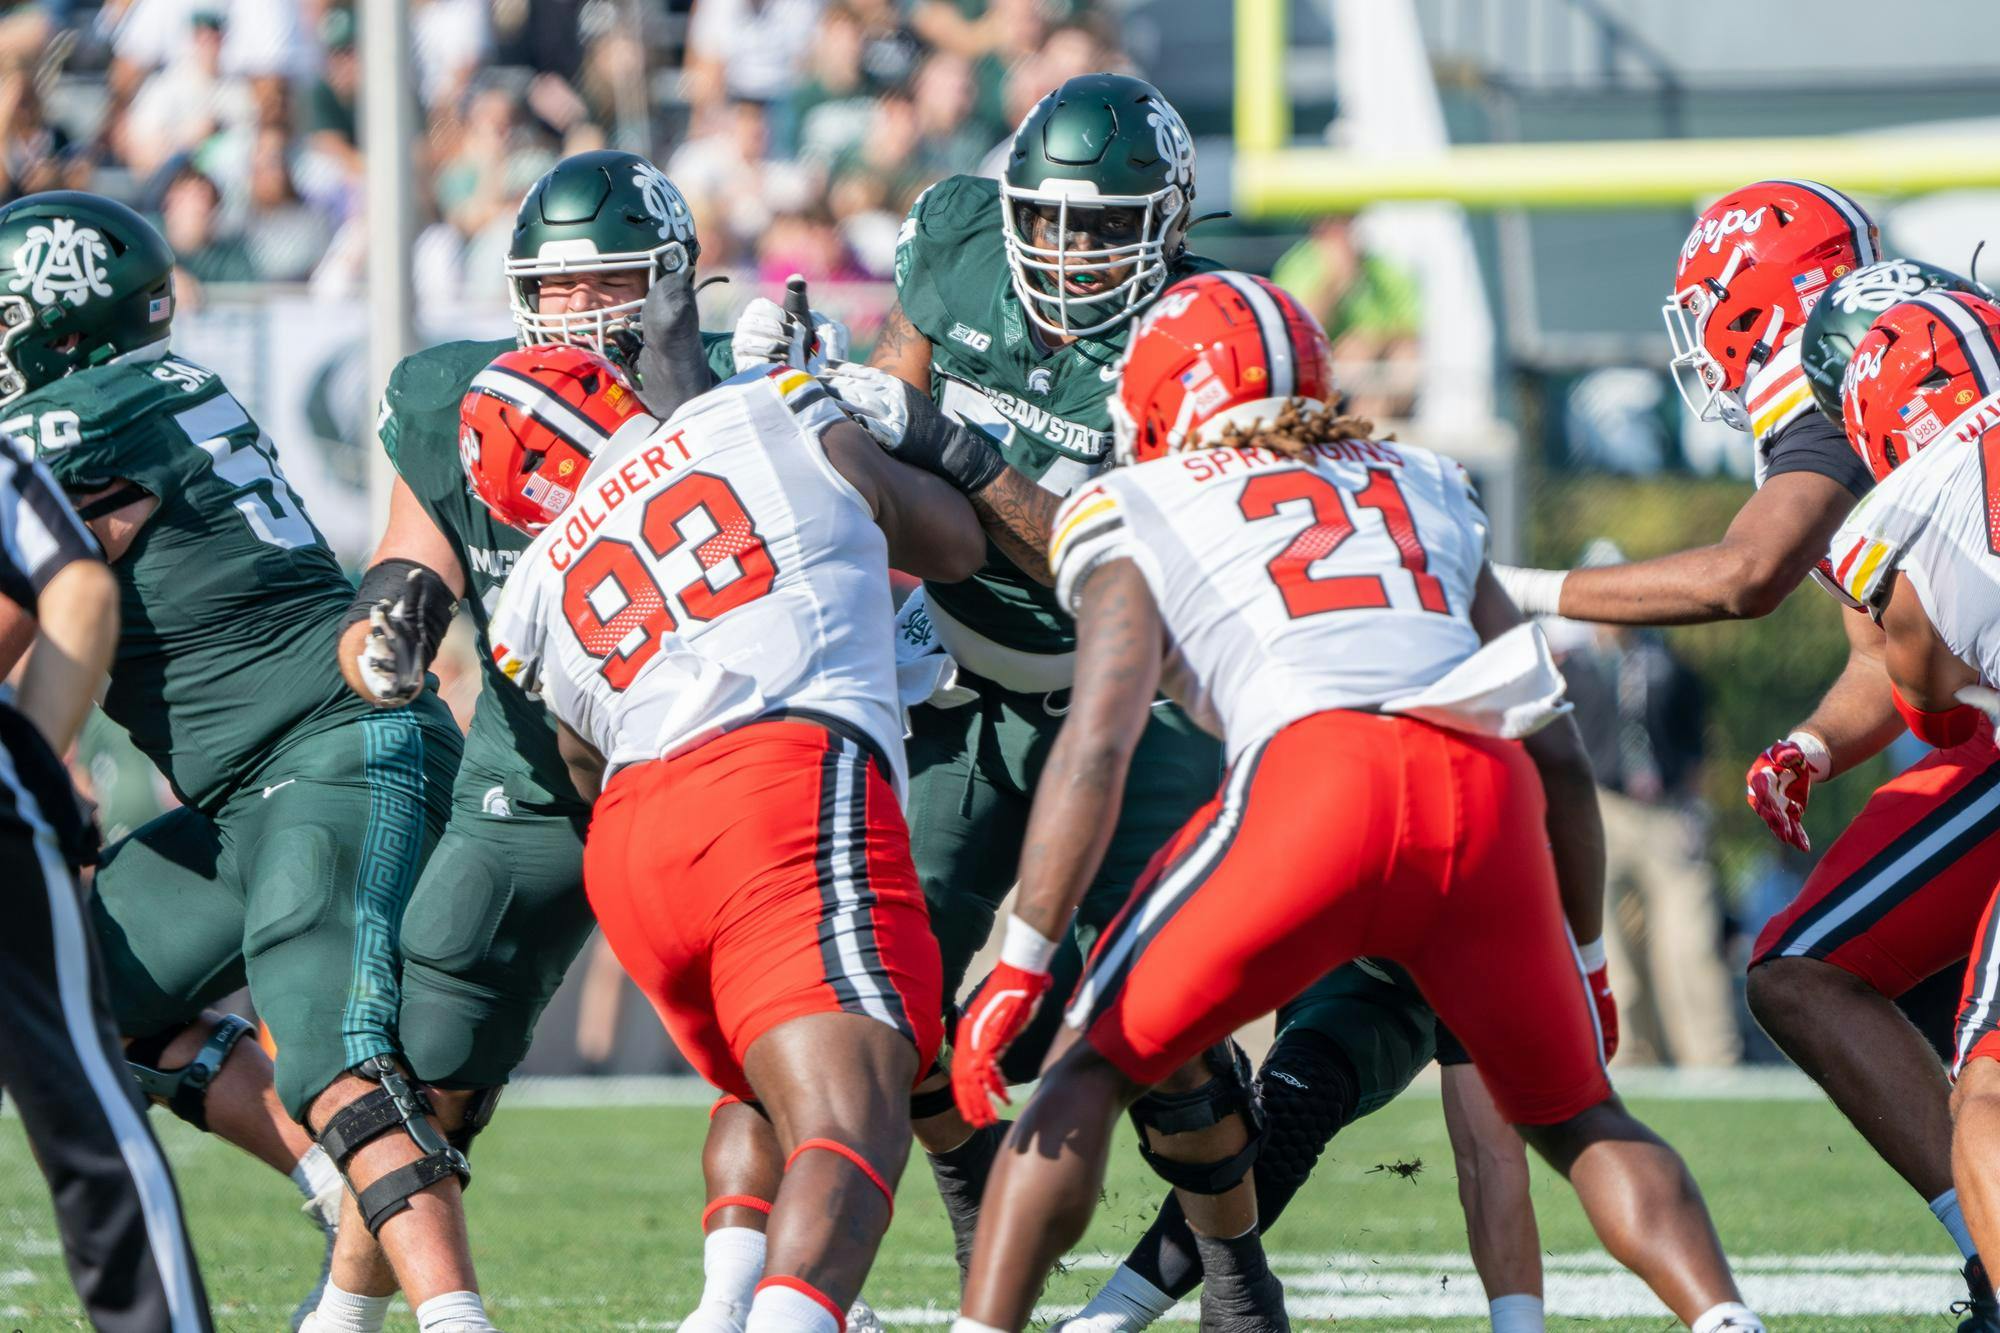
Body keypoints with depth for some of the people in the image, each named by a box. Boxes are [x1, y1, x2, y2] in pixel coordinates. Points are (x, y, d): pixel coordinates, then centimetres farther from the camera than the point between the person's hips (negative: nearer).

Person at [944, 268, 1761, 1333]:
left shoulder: (1137, 509, 20)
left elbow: (1100, 738, 3)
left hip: (1318, 772, -3)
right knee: (1575, 1113, 21)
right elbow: (1557, 747, 28)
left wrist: (1024, 963, -1)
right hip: (1490, 791, 4)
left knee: (1095, 1065, 13)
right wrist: (1582, 958, 38)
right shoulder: (1422, 490, 32)